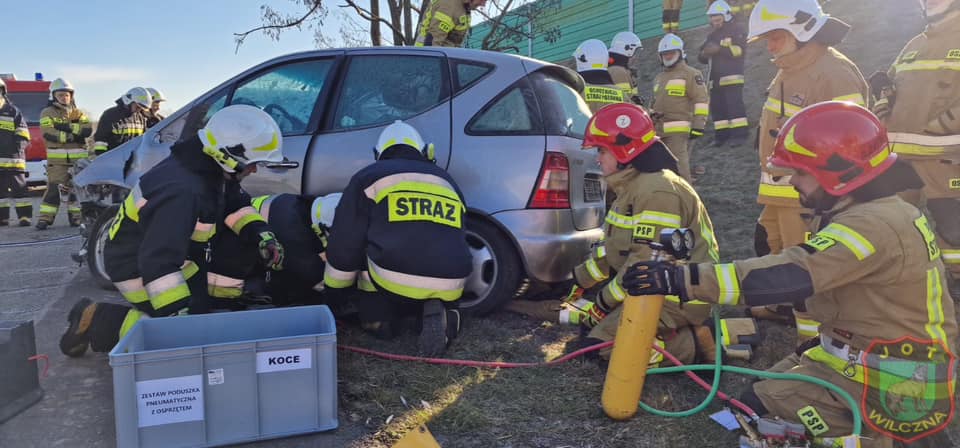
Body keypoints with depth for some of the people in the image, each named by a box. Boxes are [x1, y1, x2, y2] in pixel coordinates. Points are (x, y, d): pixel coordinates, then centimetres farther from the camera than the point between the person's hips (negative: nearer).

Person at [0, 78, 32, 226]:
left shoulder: (13, 111, 5)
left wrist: (18, 144, -13)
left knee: (18, 187, -4)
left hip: (12, 157, -4)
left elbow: (23, 133, 2)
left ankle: (25, 216, -3)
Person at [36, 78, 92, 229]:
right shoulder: (47, 113, 5)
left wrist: (68, 127, -13)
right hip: (57, 157, -3)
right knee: (54, 187, -8)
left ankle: (76, 216, 14)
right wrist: (72, 136, -16)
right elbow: (48, 134, -10)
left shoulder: (78, 113, 15)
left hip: (78, 157, 3)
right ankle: (45, 217, -4)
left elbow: (87, 130, -2)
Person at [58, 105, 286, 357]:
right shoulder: (181, 191, -34)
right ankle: (99, 322, -3)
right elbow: (158, 261, -37)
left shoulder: (212, 170, -6)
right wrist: (178, 313, -38)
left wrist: (261, 234, -9)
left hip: (175, 253, 9)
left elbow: (236, 205, 9)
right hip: (139, 265, -9)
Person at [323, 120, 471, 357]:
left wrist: (333, 292, 30)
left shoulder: (368, 178, 14)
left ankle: (377, 318, 8)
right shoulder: (447, 182, 27)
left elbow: (344, 245, 13)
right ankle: (438, 313, 0)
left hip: (394, 280, -2)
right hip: (448, 287, 2)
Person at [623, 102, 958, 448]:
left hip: (890, 387, -9)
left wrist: (684, 279, -38)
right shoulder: (886, 211, 6)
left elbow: (784, 276, -34)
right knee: (770, 387, 12)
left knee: (758, 412, -7)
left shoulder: (870, 224, -25)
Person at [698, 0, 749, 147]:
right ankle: (722, 134, 10)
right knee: (717, 107, 4)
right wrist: (704, 54, -5)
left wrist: (719, 49, -18)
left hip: (732, 76, -7)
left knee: (735, 105, -13)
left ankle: (739, 134, -12)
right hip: (715, 78, 7)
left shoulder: (736, 31, 4)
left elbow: (739, 49, -12)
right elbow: (701, 58, 19)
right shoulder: (712, 35, 24)